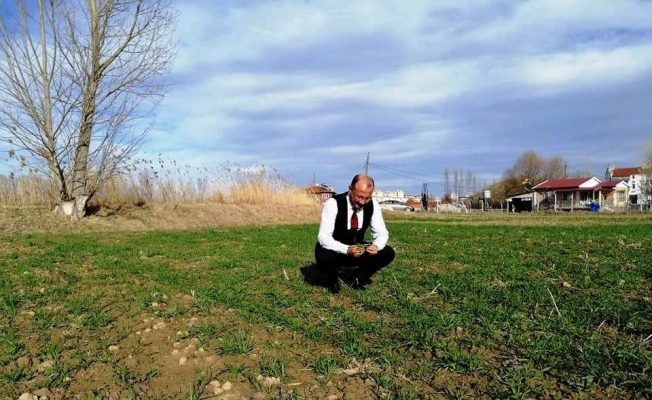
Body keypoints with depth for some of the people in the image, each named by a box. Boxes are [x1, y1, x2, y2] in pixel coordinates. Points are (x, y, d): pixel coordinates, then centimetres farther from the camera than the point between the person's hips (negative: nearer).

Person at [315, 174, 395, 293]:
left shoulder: (373, 204, -12)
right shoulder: (333, 203, -25)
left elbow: (382, 233, -7)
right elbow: (323, 237, -30)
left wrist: (376, 246, -31)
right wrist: (346, 250, -46)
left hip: (358, 249, 4)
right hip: (334, 250, -4)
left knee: (388, 253, -17)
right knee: (324, 259, -38)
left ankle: (357, 277, 7)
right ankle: (333, 278, 0)